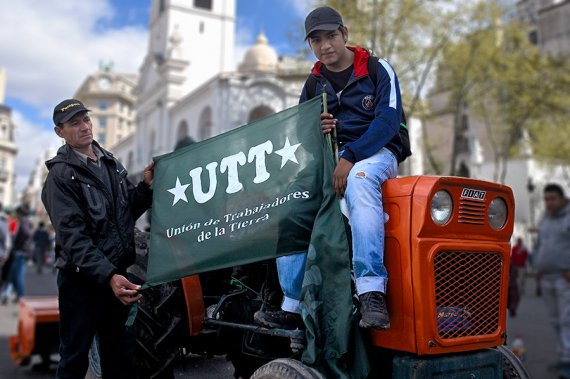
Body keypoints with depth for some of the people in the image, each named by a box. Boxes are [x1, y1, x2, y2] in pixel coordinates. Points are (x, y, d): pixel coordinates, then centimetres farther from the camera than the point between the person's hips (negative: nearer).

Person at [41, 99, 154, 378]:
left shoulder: (111, 163, 11)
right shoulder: (61, 175, -10)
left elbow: (129, 212, 15)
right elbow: (72, 237, -20)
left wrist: (146, 186, -3)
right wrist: (108, 276, -31)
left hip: (117, 274, 6)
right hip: (82, 279, -6)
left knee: (121, 356, 16)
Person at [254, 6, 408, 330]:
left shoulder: (378, 70, 0)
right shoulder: (313, 84, 16)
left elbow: (388, 121, -13)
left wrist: (350, 157, -25)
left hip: (377, 152, -5)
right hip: (328, 156, 5)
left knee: (359, 180, -40)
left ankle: (372, 293, -46)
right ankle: (292, 306, -13)